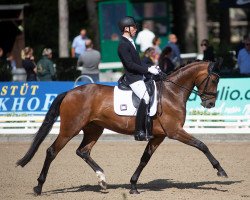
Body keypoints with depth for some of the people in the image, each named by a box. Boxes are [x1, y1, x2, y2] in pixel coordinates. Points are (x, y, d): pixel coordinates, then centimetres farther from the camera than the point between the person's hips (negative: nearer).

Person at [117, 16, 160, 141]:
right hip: (132, 78, -10)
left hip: (139, 76, 10)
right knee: (146, 98, -24)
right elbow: (130, 64, -19)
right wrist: (148, 70, -18)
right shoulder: (123, 45, -13)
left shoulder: (129, 43, 17)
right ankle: (139, 132, -25)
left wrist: (149, 68, 9)